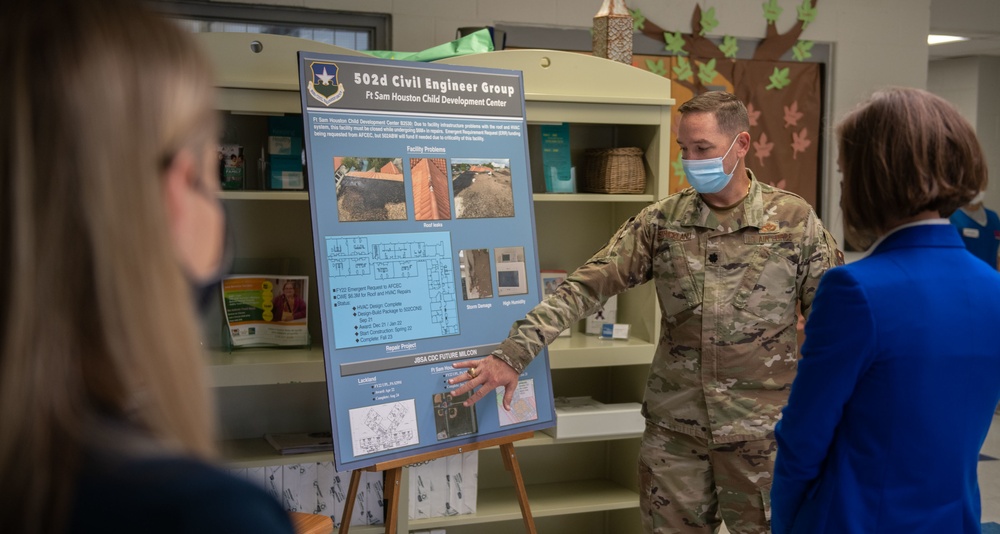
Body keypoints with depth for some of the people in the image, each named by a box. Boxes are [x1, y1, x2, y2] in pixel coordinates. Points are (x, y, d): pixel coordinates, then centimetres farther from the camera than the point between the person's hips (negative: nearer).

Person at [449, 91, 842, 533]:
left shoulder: (794, 220, -5)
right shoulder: (661, 221, -1)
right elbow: (586, 286, -6)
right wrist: (513, 354, -15)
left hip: (760, 430, -2)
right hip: (673, 428, 2)